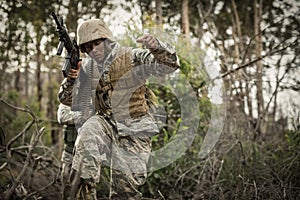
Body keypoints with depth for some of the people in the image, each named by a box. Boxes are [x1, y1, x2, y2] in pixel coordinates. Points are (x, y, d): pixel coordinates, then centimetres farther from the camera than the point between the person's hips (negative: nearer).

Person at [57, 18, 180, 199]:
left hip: (135, 132, -2)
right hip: (105, 125, 3)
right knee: (88, 132, -33)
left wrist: (157, 47, -41)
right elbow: (69, 101, 9)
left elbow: (171, 64, -20)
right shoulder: (88, 68, 5)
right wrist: (71, 79, -12)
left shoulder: (133, 57, -9)